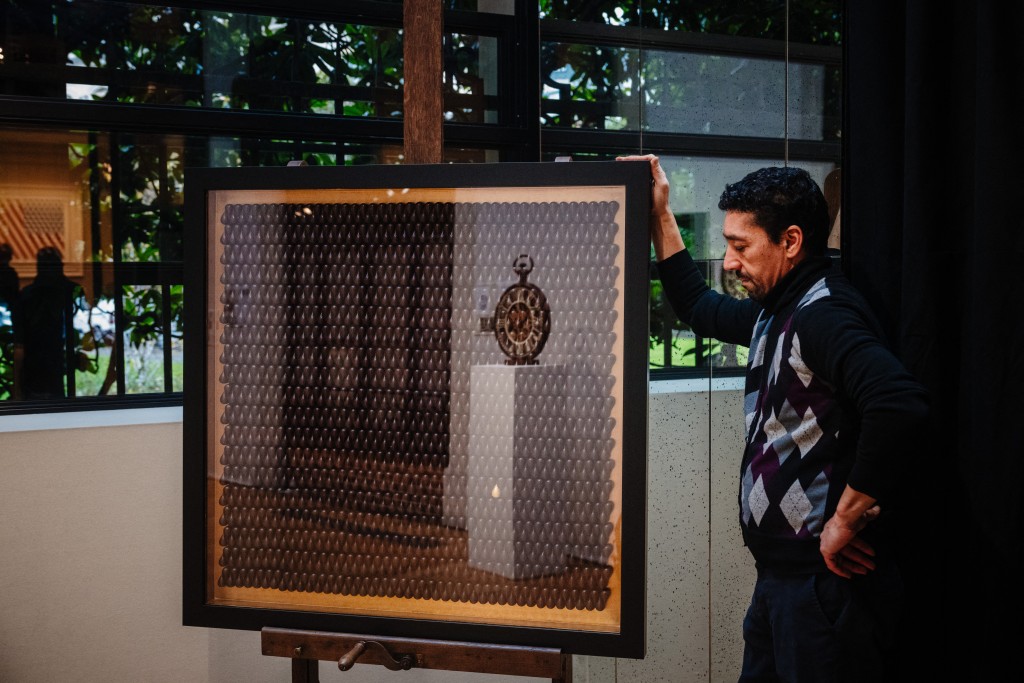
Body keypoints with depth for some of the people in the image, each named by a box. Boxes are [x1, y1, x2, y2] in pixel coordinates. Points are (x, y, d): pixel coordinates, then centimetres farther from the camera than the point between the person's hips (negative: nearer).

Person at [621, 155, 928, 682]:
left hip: (826, 581, -10)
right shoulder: (778, 313, 14)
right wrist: (659, 215, 26)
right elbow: (697, 307, 34)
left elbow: (898, 404, -36)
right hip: (779, 578, 10)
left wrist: (846, 520, -26)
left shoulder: (824, 315, -18)